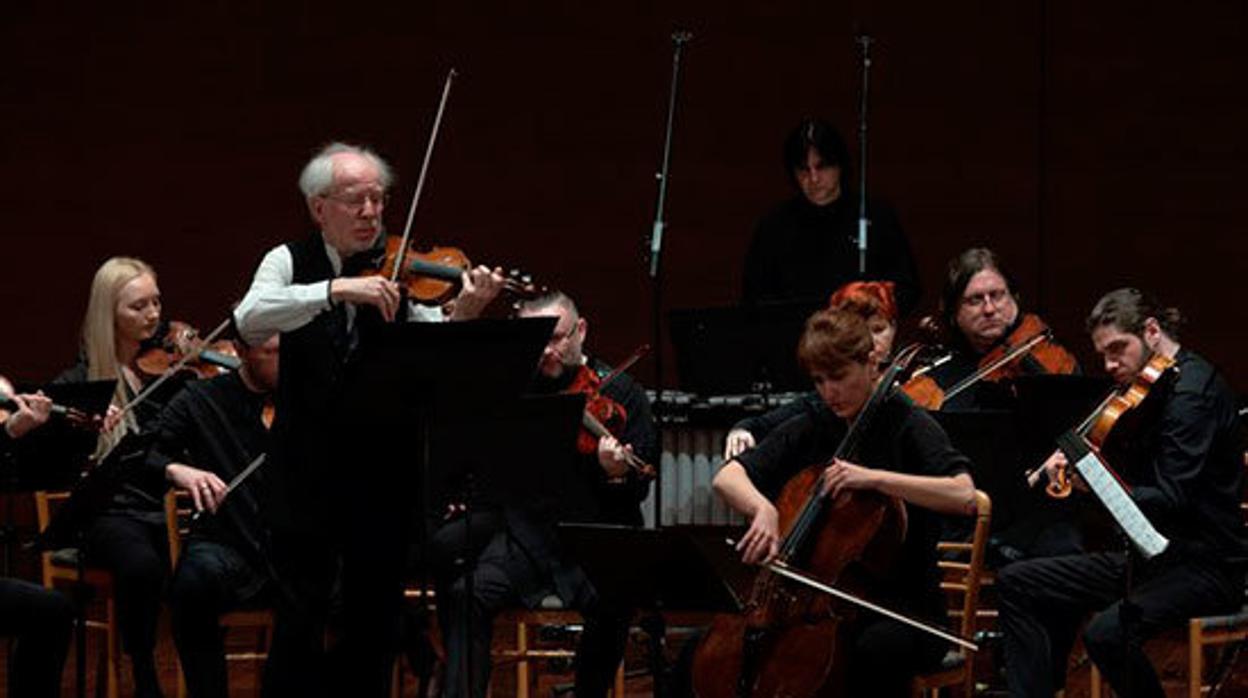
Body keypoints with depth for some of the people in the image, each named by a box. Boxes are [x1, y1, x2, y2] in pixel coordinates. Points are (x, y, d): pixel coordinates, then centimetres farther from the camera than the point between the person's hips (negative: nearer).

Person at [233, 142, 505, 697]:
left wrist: (461, 314, -31)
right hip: (308, 472, -2)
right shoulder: (290, 262, 1)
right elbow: (248, 321, -19)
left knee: (375, 623, 9)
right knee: (300, 625, -3)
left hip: (382, 474, 2)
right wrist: (336, 289, -30)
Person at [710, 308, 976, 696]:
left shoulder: (909, 426, -3)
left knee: (875, 650, -41)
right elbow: (727, 478, 2)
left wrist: (875, 478, -26)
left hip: (903, 606, -4)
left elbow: (964, 496, -19)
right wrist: (762, 509, -20)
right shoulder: (808, 430, 11)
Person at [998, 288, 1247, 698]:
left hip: (1204, 567, -10)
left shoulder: (1193, 389, -16)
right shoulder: (1156, 389, 13)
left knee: (1107, 633, -35)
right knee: (1018, 584, 8)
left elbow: (1170, 498, -25)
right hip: (1152, 556, 10)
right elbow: (1134, 479, 14)